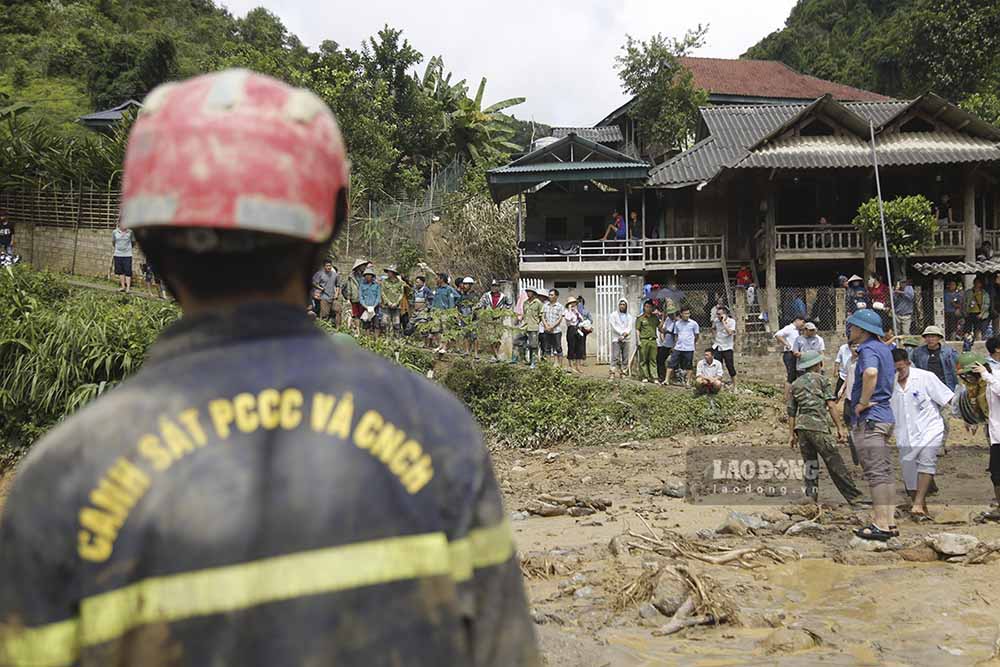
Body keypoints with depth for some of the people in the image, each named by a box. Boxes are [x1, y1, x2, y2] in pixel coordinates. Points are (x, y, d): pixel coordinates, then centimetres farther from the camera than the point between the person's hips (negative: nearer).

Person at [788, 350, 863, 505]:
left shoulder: (794, 385, 19)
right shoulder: (821, 379, 7)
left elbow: (791, 412, 16)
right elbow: (831, 405, -2)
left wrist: (793, 435, 18)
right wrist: (839, 427, -3)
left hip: (801, 426, 5)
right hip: (818, 425, -5)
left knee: (809, 463, 12)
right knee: (835, 463, -4)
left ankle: (812, 495, 9)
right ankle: (854, 497, -3)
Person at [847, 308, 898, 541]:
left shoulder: (868, 350, -14)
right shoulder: (884, 348, 16)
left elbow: (871, 373, -36)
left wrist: (863, 402, -25)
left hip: (869, 419, -10)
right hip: (885, 416, 10)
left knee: (876, 473, -8)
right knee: (885, 471, 12)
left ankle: (880, 525, -6)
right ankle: (889, 522, 18)